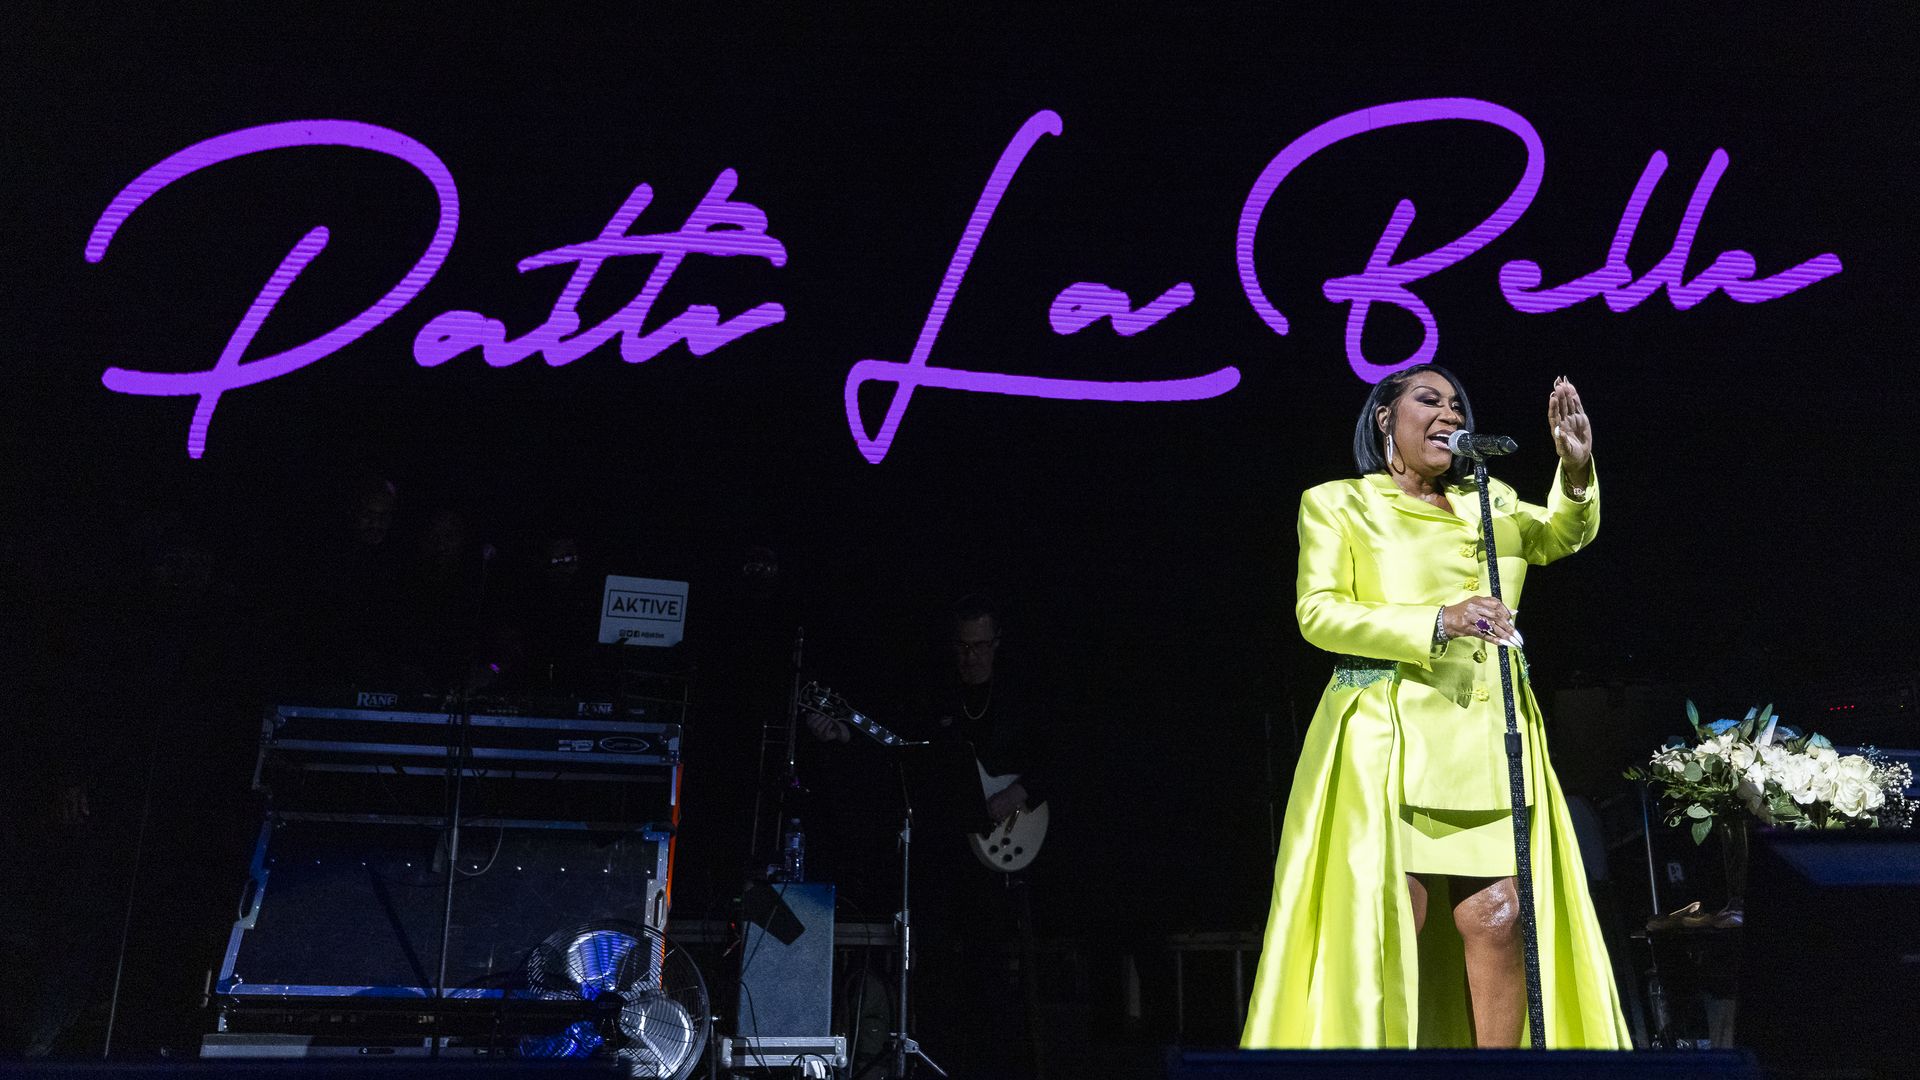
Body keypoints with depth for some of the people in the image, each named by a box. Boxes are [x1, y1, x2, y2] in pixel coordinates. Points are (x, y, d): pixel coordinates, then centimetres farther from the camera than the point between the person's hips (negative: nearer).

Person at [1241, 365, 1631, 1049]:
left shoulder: (1489, 502, 22)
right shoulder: (1337, 504, 8)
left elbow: (1564, 535, 5)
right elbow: (1318, 612, -5)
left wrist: (1576, 470, -16)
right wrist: (1436, 623, -17)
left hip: (1489, 744, 4)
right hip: (1389, 742, -4)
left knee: (1496, 920, -4)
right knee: (1393, 921, -8)